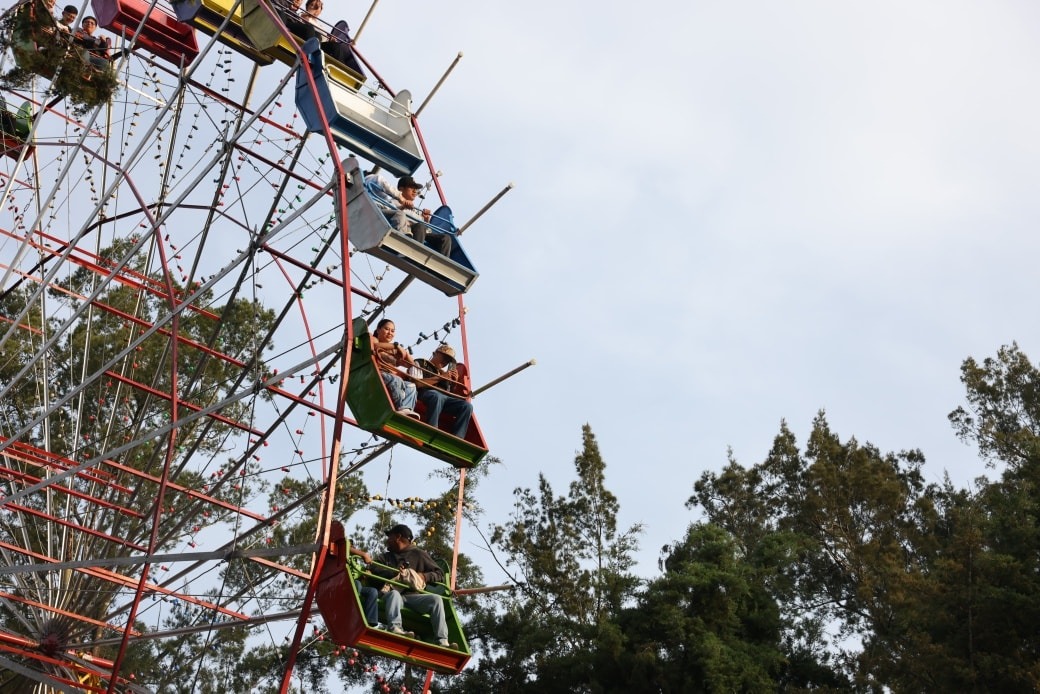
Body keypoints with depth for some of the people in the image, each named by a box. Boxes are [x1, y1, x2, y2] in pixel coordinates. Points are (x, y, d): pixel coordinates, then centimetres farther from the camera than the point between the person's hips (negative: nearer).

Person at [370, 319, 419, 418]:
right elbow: (373, 345, -13)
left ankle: (405, 409, -44)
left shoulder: (393, 351, 29)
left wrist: (405, 352, 4)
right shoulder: (372, 339, 14)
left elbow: (411, 364, 23)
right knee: (395, 380, -34)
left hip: (391, 378, 6)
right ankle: (400, 408, -40)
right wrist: (395, 345, -13)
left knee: (411, 386, -20)